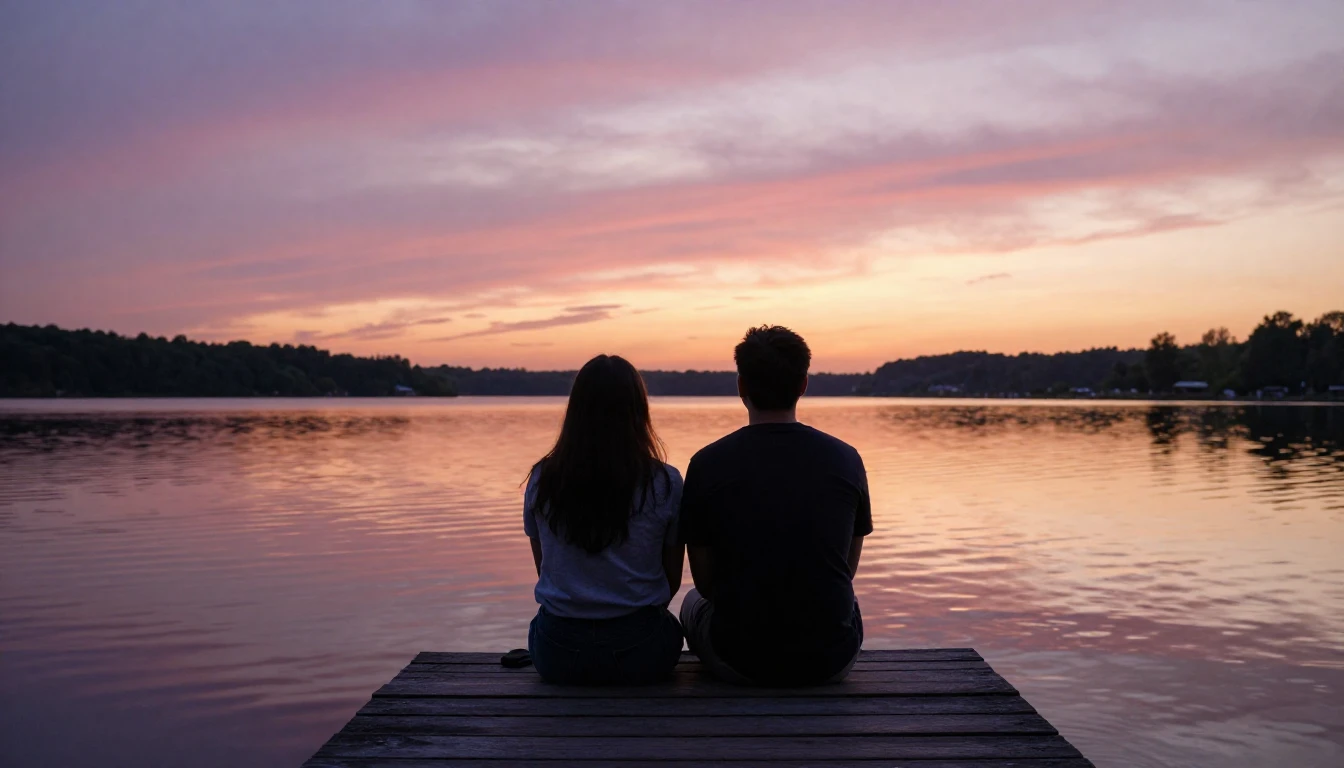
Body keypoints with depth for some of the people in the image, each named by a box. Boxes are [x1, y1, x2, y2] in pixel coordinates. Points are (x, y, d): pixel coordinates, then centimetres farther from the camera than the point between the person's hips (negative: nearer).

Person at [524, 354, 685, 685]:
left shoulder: (541, 480, -3)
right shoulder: (665, 483, -8)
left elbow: (545, 569, 10)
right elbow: (672, 580, 3)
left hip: (557, 656, 2)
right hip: (638, 650, -1)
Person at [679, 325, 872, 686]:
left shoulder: (707, 464, -9)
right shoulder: (846, 460, -3)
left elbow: (705, 583, 3)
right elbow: (849, 568, 10)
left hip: (740, 661, -1)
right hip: (833, 661, 2)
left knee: (693, 602, 31)